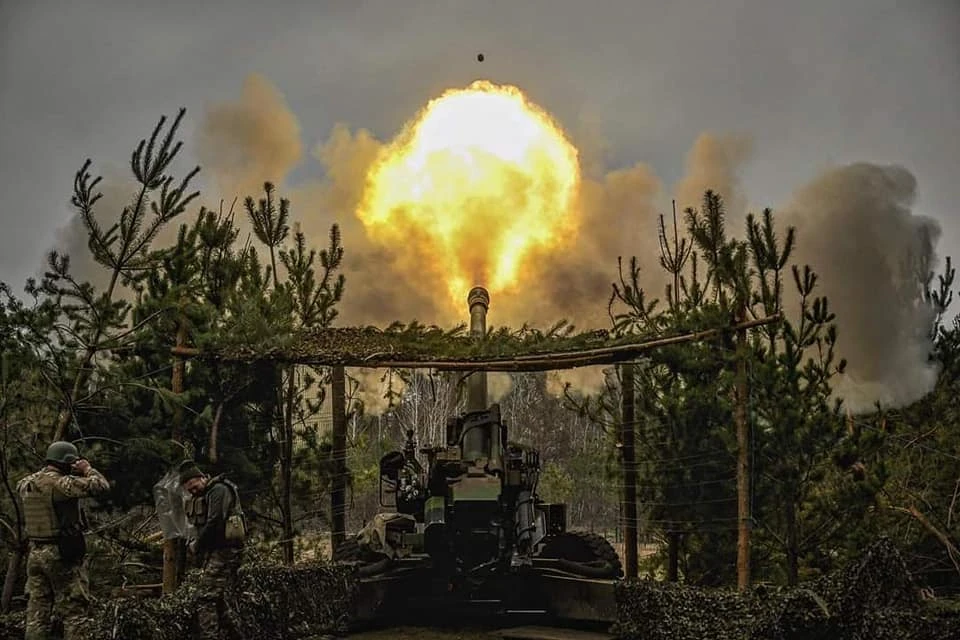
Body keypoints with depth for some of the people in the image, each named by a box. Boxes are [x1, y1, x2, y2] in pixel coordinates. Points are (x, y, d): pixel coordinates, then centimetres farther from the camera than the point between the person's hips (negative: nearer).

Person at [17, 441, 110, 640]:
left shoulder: (27, 482, 7)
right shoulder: (61, 483, -17)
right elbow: (101, 485, -22)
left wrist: (44, 472, 23)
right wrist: (87, 469, -4)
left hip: (35, 554, 8)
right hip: (61, 555, -8)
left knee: (37, 611, 12)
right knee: (74, 609, -1)